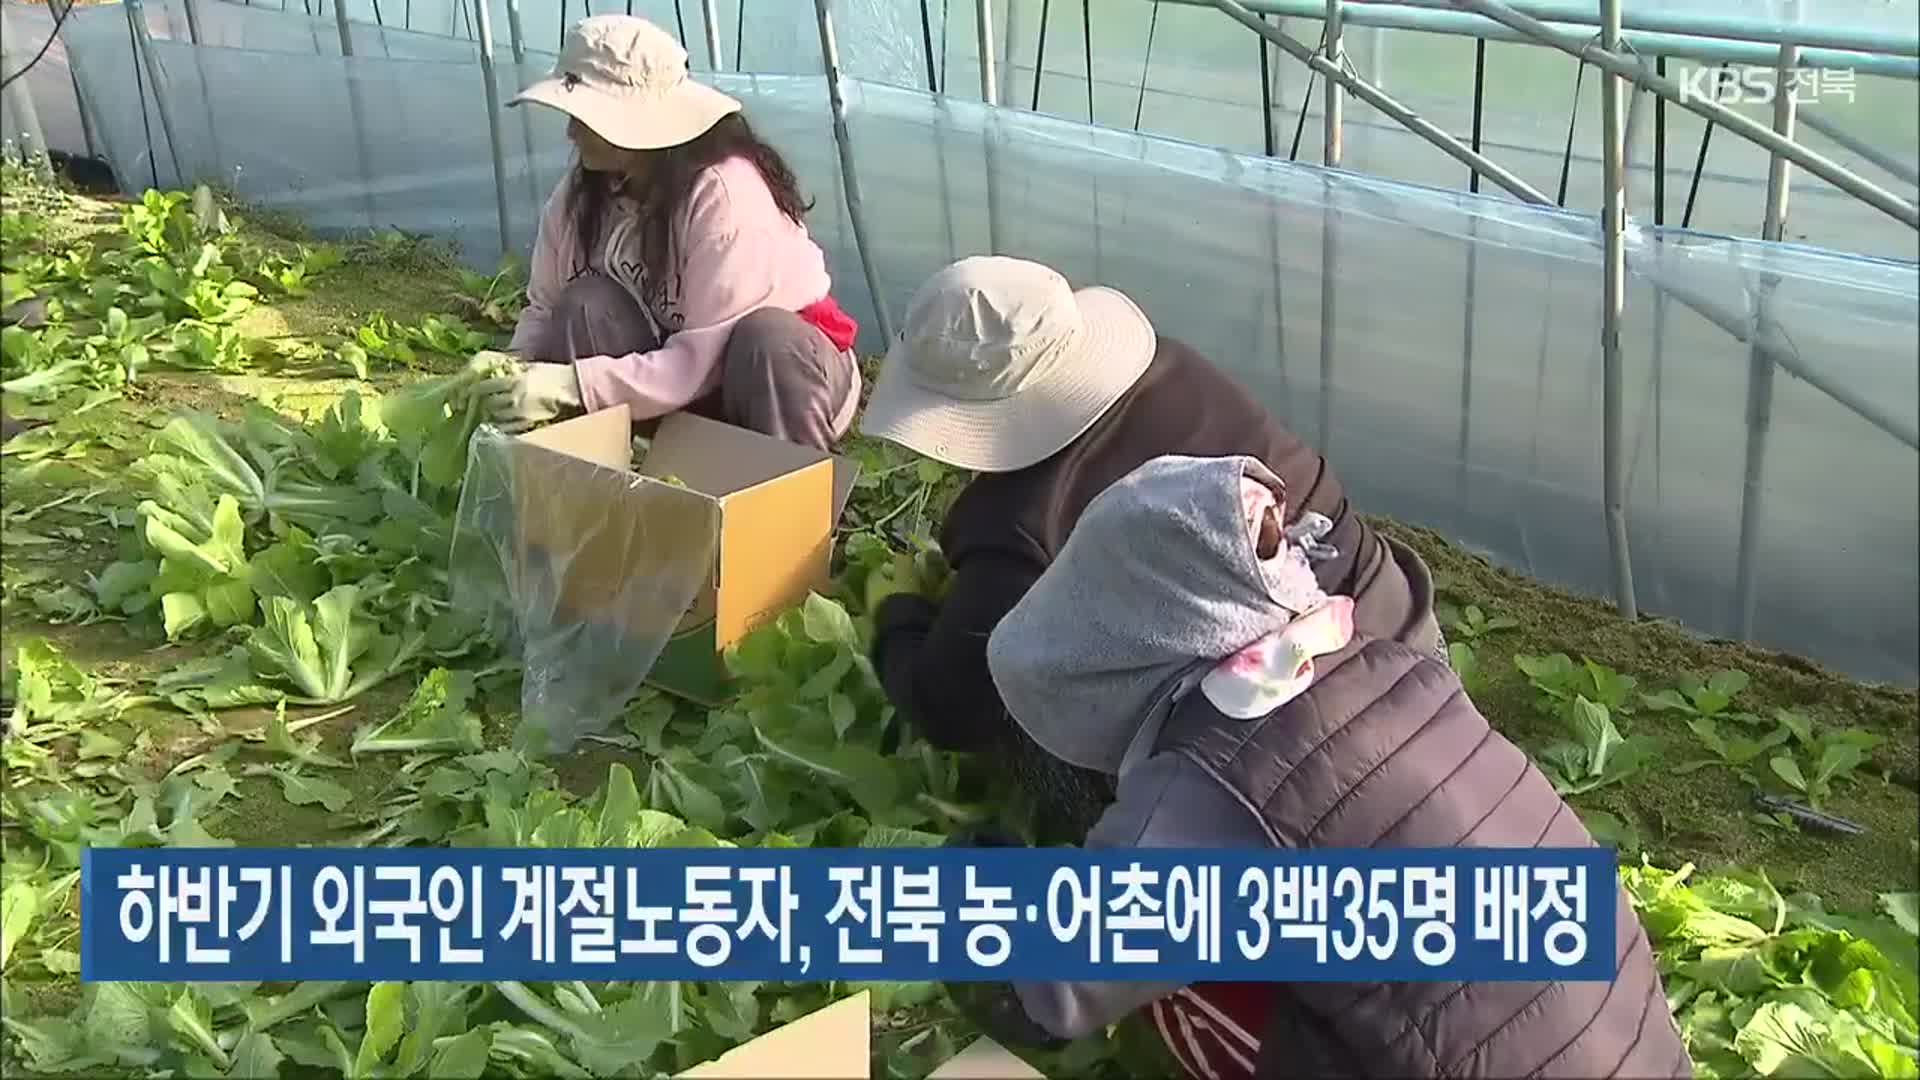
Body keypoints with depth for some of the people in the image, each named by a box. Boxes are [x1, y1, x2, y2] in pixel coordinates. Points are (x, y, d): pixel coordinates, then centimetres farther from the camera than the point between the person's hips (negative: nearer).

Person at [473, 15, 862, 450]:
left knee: (767, 336, -38)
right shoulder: (579, 193, -10)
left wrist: (576, 385, -39)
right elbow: (546, 308, -5)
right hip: (680, 376, 5)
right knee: (587, 304, -21)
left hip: (786, 364, -5)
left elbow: (709, 356, -33)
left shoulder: (726, 191, -29)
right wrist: (514, 364, -27)